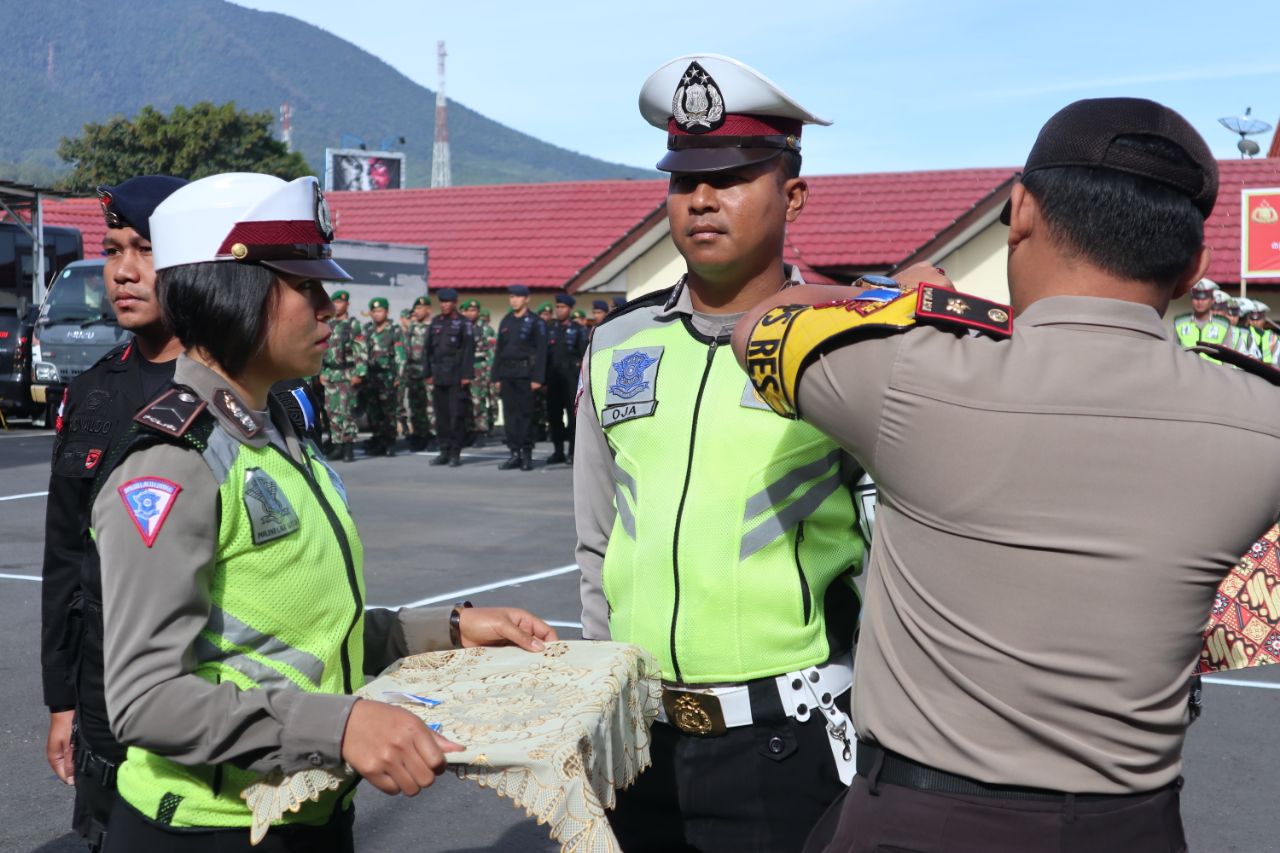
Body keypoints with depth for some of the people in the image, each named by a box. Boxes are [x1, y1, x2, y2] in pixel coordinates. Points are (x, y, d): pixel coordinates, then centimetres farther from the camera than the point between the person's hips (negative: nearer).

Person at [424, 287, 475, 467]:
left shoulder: (463, 323, 0)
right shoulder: (435, 322, 14)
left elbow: (469, 350, -5)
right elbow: (427, 349, 15)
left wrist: (466, 375, -11)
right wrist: (428, 373, 9)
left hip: (456, 377, -5)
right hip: (439, 376, 5)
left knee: (457, 415, -5)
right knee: (441, 415, 6)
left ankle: (455, 453, 0)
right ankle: (445, 451, 13)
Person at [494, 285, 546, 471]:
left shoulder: (535, 322, -2)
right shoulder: (506, 321, 15)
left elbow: (541, 351, -6)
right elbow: (499, 349, 17)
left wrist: (537, 378, -13)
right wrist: (496, 376, 11)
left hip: (525, 374, -5)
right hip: (507, 374, 5)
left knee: (526, 413, -3)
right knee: (510, 414, 4)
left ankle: (527, 454, 3)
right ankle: (515, 453, 9)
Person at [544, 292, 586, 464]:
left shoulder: (577, 330, 5)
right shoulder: (550, 330, 14)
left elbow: (584, 355, 0)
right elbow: (544, 354, 12)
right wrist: (544, 379, 5)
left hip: (571, 377, -4)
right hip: (553, 378, 4)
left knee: (573, 414, -5)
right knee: (554, 415, 4)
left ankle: (573, 452, 0)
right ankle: (558, 451, 12)